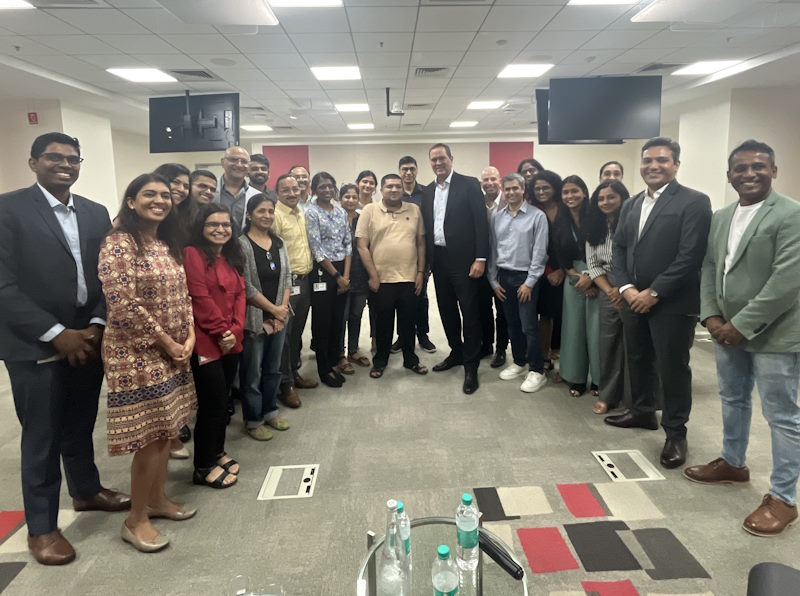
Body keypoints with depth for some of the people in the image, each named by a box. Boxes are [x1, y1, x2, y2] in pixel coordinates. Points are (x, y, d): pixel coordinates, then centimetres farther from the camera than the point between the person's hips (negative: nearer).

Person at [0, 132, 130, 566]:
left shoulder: (96, 213, 8)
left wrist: (97, 325, -5)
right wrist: (56, 333, -17)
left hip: (87, 340, 5)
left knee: (81, 427, 19)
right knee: (41, 438, 8)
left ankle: (86, 491, 41)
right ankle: (41, 527, 25)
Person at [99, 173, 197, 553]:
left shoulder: (168, 245, 11)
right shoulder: (118, 244, -15)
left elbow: (183, 295, 14)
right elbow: (123, 305, -21)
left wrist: (189, 337, 0)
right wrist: (166, 342, -15)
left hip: (173, 352, 8)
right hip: (136, 354, -8)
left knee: (166, 431, 15)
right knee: (149, 438, -2)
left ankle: (157, 498, 32)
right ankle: (136, 519, 16)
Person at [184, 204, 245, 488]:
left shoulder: (233, 257, 16)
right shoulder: (193, 254, -8)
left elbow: (240, 295, 8)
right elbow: (200, 298, -15)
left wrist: (235, 331, -5)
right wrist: (221, 331, -13)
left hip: (231, 342, 7)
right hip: (206, 343, -7)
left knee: (222, 401, 15)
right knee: (213, 404, -1)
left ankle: (217, 452, 32)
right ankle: (204, 467, 15)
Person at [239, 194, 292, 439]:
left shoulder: (279, 243, 9)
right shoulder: (241, 244, -12)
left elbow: (287, 276, 8)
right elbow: (246, 286, -16)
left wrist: (283, 308, -5)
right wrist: (273, 309, -12)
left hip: (280, 316, 6)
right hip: (254, 317, -6)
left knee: (273, 368, 17)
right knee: (252, 371, 5)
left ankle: (270, 411, 33)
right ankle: (253, 420, 19)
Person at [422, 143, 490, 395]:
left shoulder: (469, 184, -5)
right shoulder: (428, 191, 11)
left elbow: (481, 222, -10)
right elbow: (427, 227, 13)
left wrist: (480, 258, -15)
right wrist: (426, 261, 9)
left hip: (463, 260, -6)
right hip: (439, 260, 6)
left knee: (469, 313, -1)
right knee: (447, 311, 15)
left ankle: (471, 366, 9)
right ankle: (456, 353, 32)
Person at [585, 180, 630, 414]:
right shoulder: (594, 228, 9)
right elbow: (592, 264, 5)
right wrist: (609, 291, -7)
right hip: (608, 291, 4)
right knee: (608, 342, 7)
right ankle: (608, 395, 17)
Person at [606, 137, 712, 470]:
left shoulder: (694, 202, -10)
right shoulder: (631, 205, 13)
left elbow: (690, 257, -17)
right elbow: (619, 248, 11)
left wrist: (652, 293, -17)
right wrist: (626, 288, -5)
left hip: (673, 303, -6)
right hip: (633, 299, 7)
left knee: (673, 368, 3)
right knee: (637, 361, 18)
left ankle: (675, 432, 19)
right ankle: (642, 412, 37)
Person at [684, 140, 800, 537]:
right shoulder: (720, 218, 10)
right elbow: (709, 269, 12)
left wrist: (742, 325, -19)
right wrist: (712, 317, -2)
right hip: (727, 331, 7)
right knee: (733, 401, 22)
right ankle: (732, 463, 42)